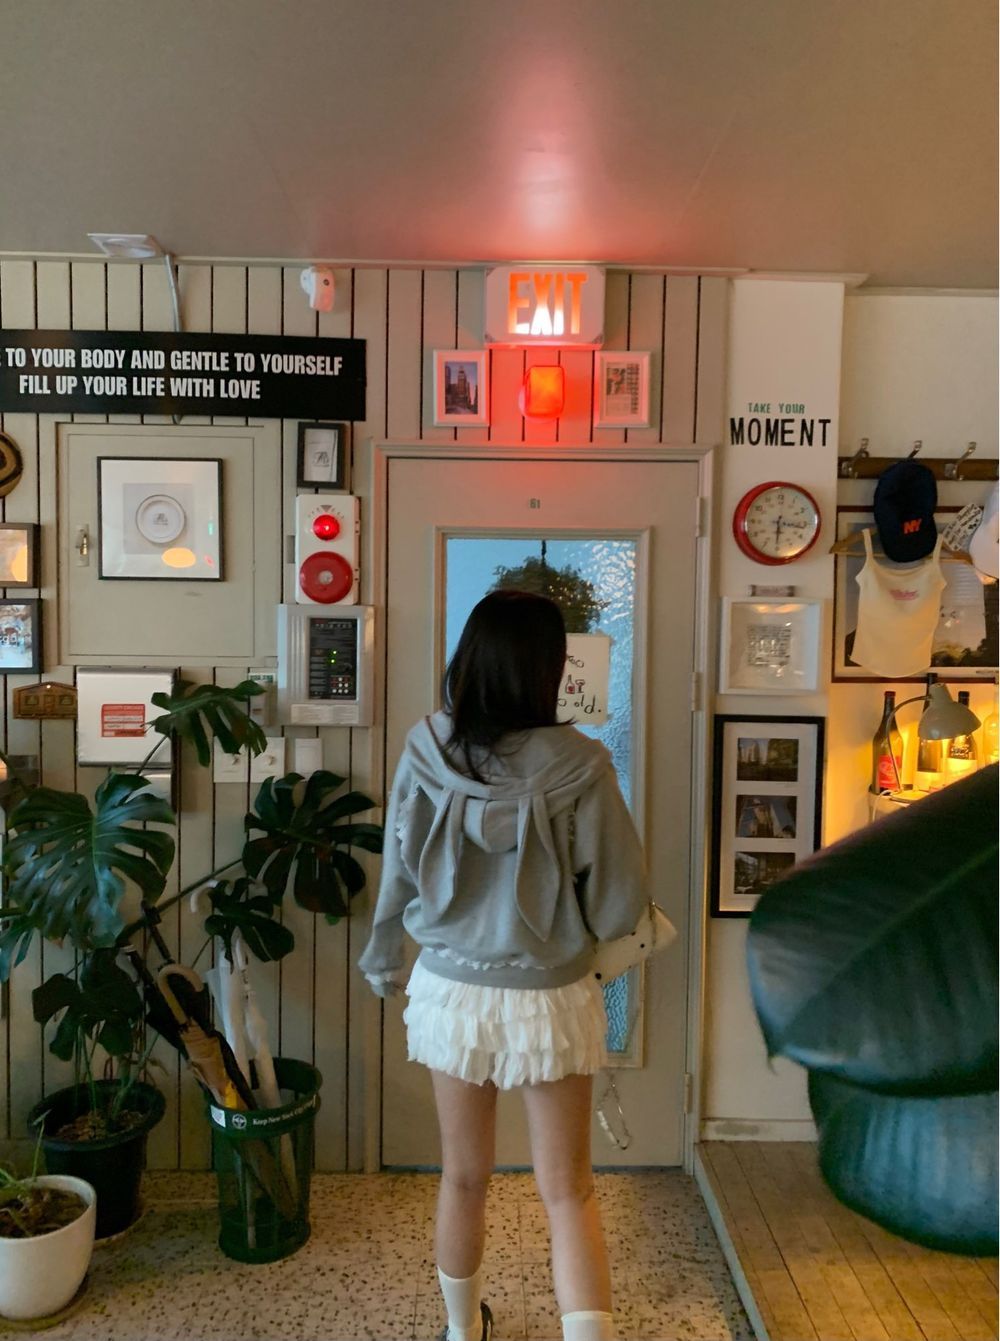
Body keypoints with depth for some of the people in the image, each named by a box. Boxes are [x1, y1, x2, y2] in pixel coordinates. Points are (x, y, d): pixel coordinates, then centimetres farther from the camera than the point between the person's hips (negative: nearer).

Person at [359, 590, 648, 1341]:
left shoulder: (426, 752, -11)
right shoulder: (578, 766, -19)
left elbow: (397, 876, 1)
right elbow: (621, 903, -12)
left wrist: (383, 963, 18)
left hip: (451, 991, 3)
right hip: (549, 1000, -3)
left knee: (464, 1177, 22)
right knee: (568, 1190, 13)